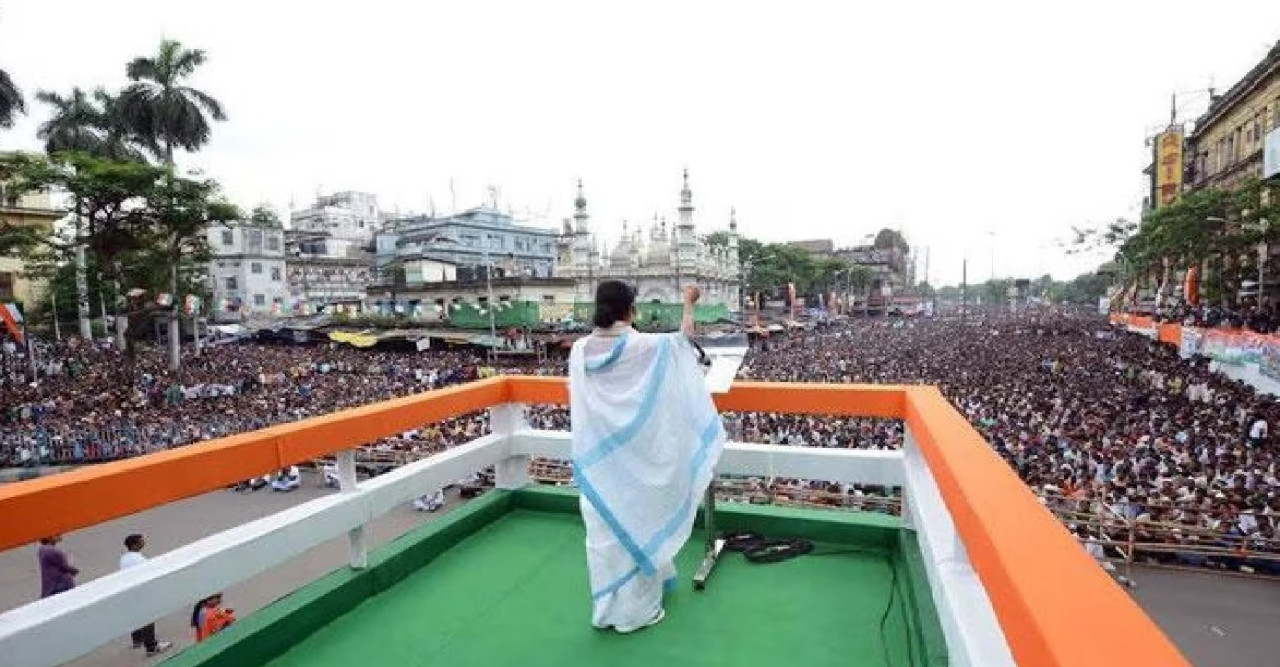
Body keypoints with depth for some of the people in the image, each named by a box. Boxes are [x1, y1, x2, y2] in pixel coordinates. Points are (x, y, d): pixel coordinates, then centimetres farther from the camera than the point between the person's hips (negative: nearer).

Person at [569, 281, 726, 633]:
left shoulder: (579, 350, -4)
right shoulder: (645, 347, -16)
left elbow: (578, 402, 9)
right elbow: (684, 336, 3)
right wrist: (689, 302, 18)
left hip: (595, 457, 4)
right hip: (633, 456, -4)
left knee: (603, 529, 15)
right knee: (636, 525, 11)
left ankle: (605, 609, 30)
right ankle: (636, 609, 25)